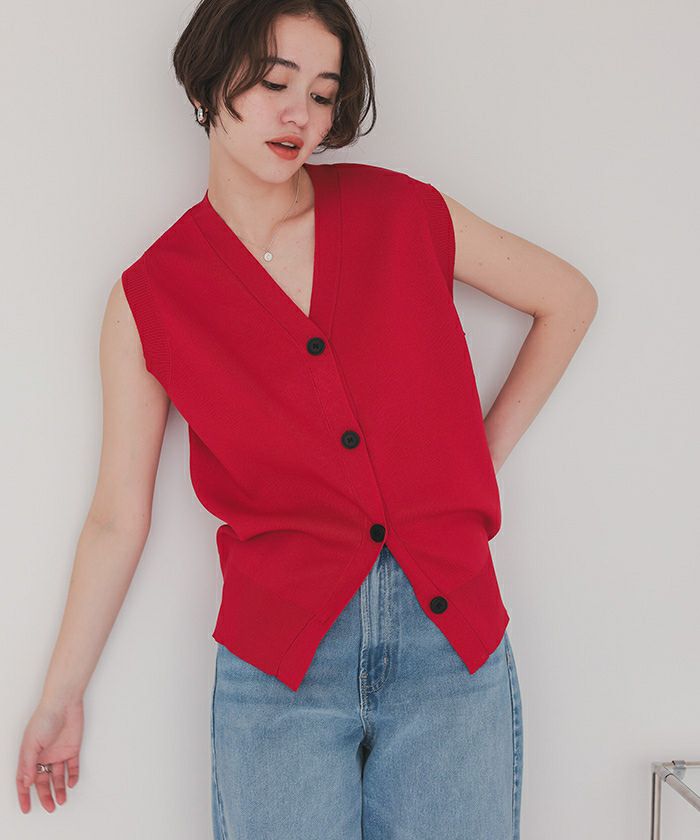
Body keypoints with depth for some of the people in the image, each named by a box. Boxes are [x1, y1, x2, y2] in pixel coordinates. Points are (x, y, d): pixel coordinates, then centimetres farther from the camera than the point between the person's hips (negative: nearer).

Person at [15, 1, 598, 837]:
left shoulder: (402, 214, 0)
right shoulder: (150, 297, -2)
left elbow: (568, 298, 14)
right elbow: (117, 518, 4)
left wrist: (485, 452, 8)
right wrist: (60, 697, 9)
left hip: (452, 642, 2)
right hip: (279, 657, -1)